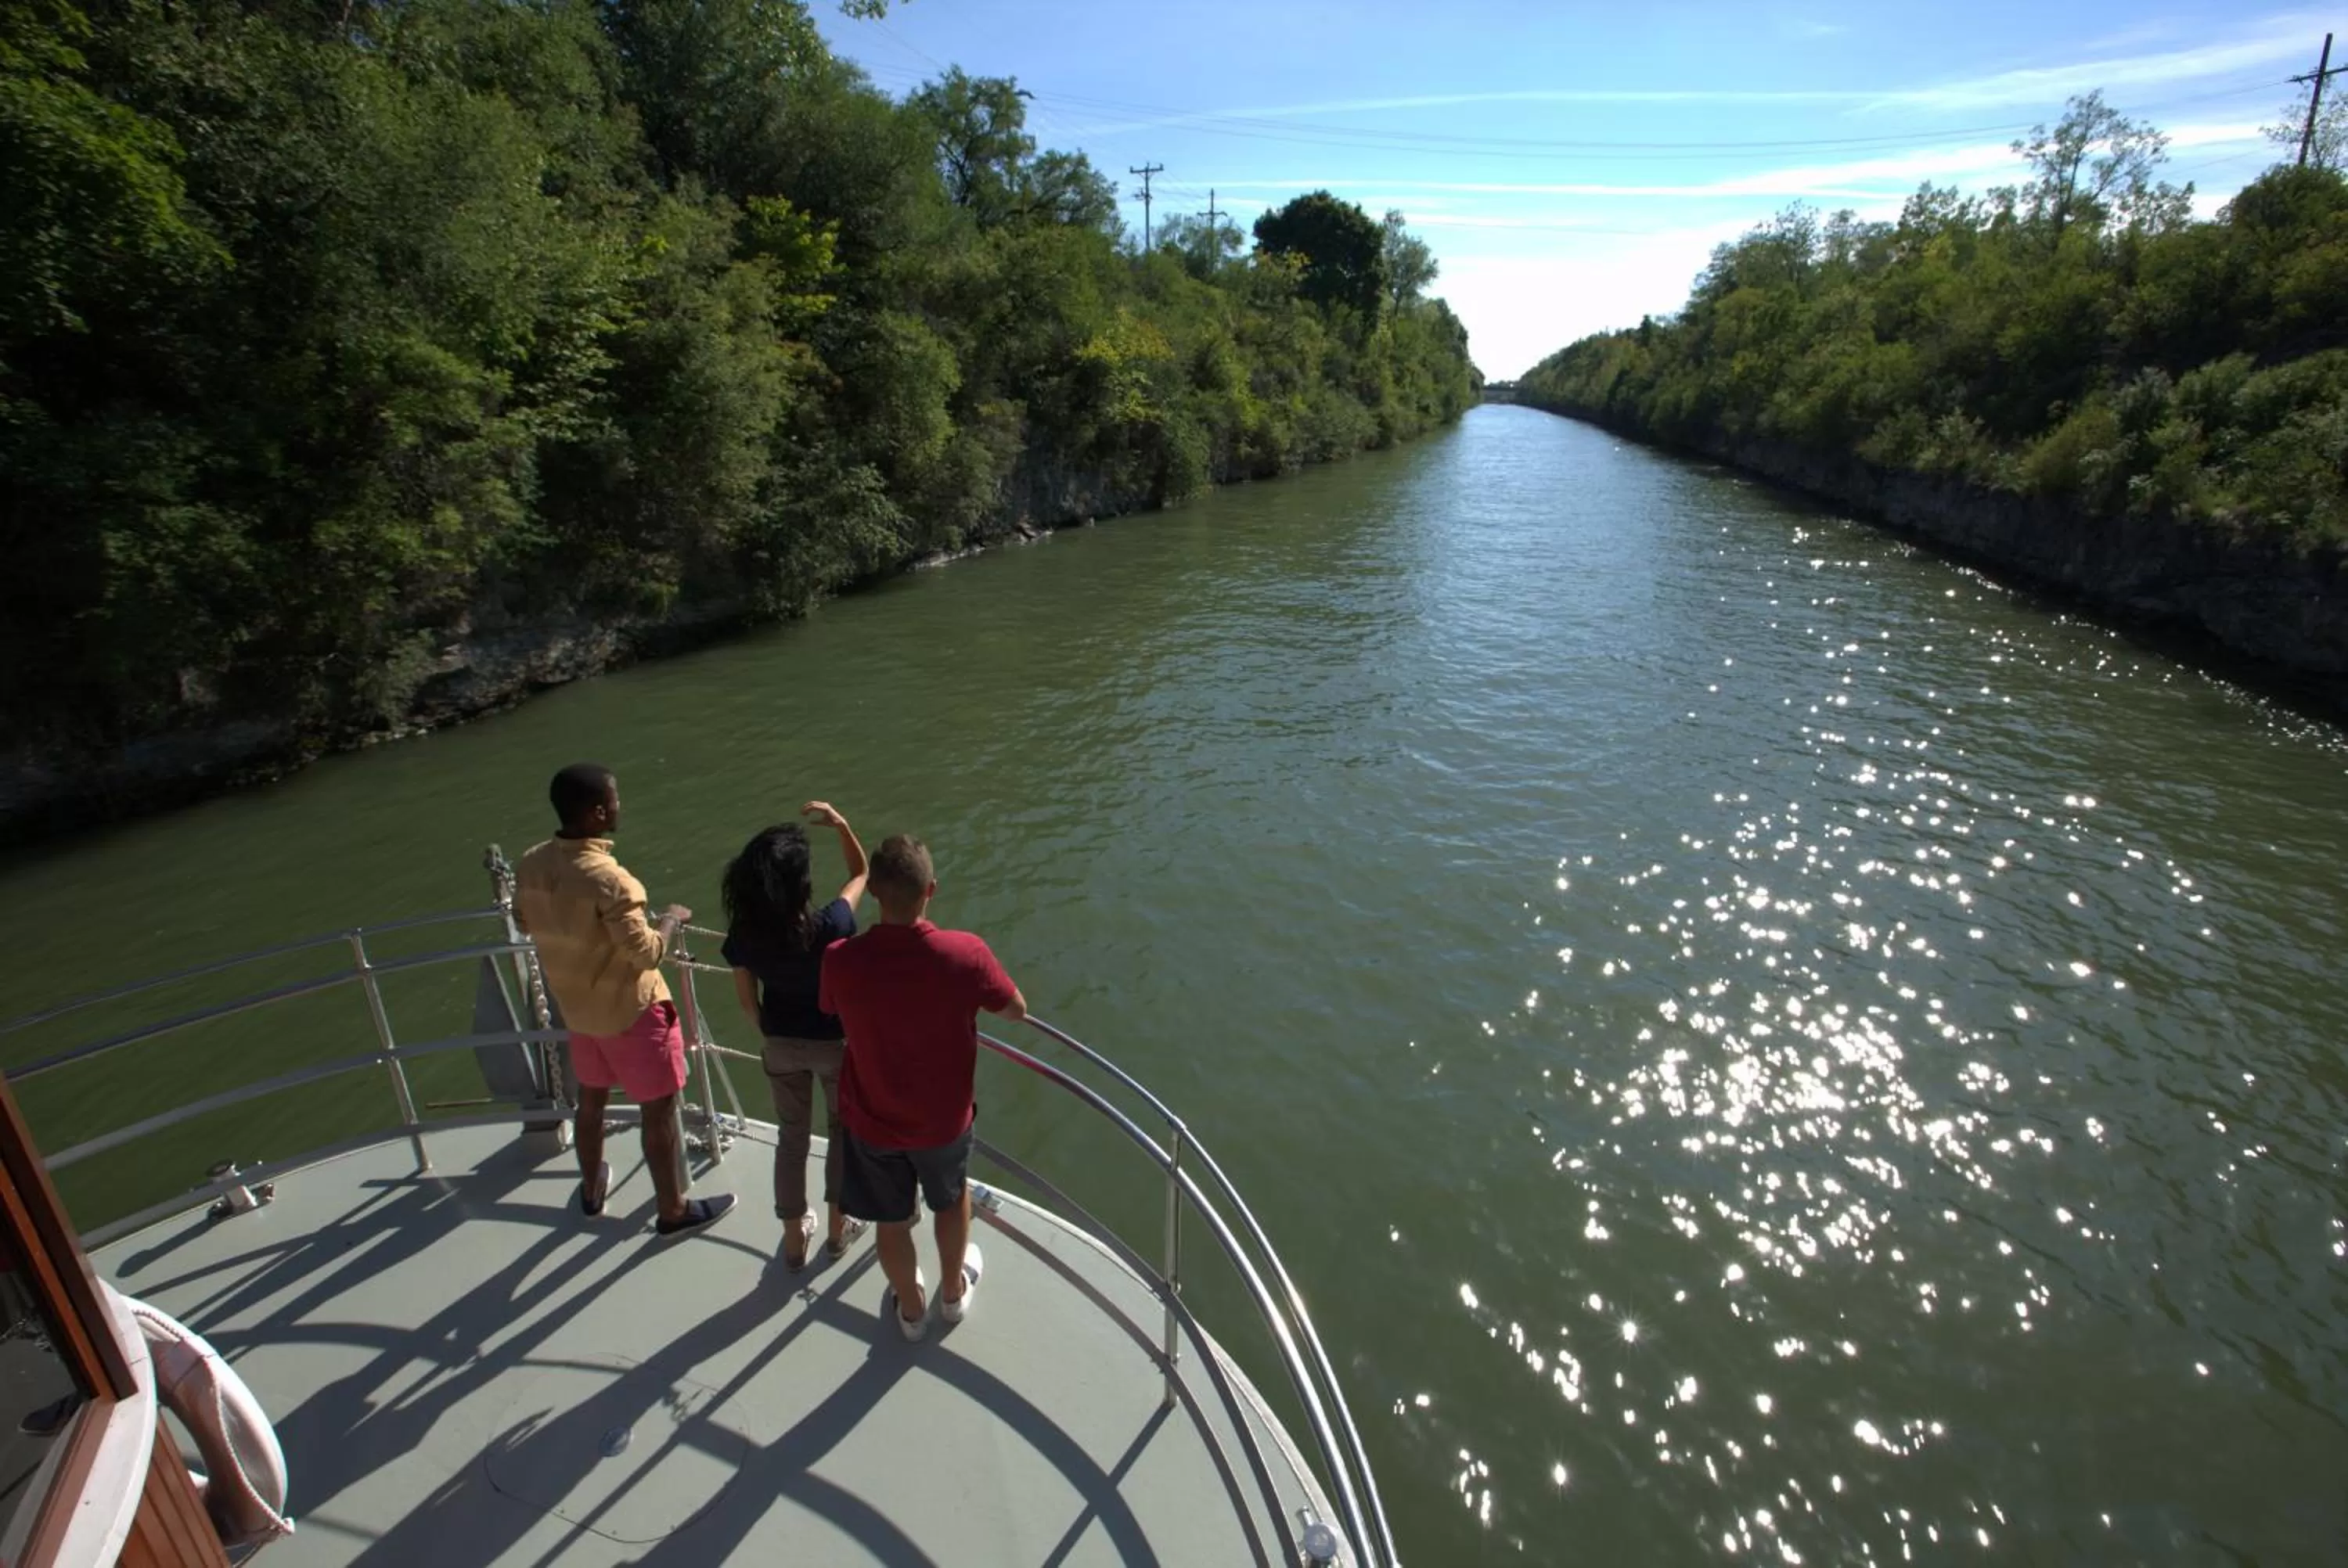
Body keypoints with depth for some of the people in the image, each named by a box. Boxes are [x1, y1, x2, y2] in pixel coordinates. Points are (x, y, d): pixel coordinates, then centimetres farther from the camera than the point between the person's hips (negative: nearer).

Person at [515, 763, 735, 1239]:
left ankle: (591, 1189, 47)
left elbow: (524, 922, 10)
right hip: (631, 1010, -7)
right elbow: (646, 952, -26)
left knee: (592, 1098, 27)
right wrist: (672, 918, -9)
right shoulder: (607, 878, -31)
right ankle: (673, 1210, 23)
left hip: (576, 1008, 7)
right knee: (659, 1110, 9)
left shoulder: (531, 864, -8)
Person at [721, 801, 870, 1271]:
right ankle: (837, 1228, 38)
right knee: (842, 1130, 23)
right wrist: (840, 823, -11)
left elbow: (747, 1001, -5)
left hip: (782, 1045, 3)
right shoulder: (829, 927, -32)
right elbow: (861, 874, -12)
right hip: (835, 1042, -3)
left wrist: (770, 1034, 13)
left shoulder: (743, 936, -21)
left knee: (792, 1136, 23)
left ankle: (794, 1238, 38)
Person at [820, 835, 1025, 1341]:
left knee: (892, 1219, 25)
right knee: (952, 1199, 30)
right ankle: (954, 1291, 53)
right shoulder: (965, 953, -30)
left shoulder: (841, 960, -26)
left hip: (872, 1119, 1)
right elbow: (1017, 1010, -11)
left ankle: (911, 1308, 50)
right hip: (944, 1118, 0)